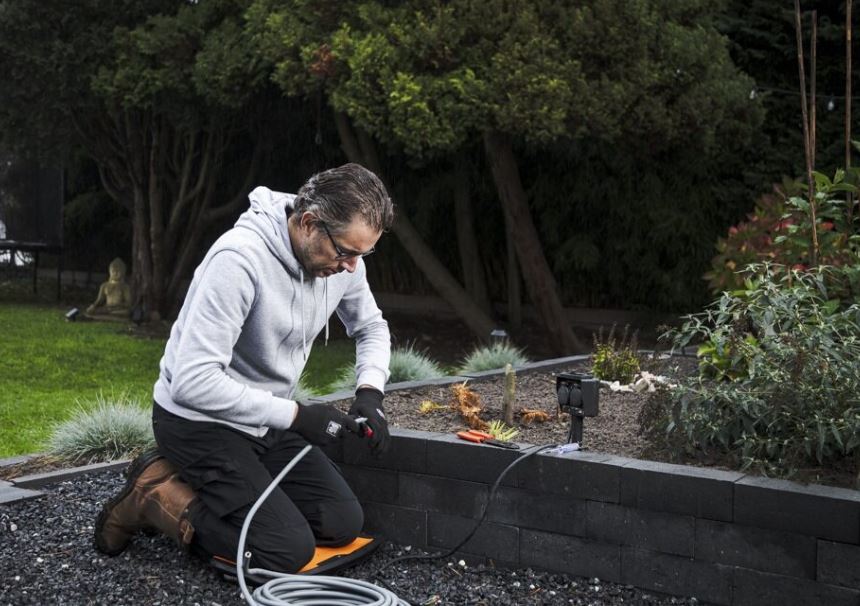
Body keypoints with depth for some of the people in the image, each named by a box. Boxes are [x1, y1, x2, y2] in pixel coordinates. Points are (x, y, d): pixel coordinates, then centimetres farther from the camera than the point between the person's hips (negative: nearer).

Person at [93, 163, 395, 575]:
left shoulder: (342, 254, -7)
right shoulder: (240, 259, -31)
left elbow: (371, 327, 14)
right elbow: (194, 381, -33)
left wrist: (370, 390, -6)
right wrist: (296, 416, -27)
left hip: (264, 420, 8)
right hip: (199, 420, -8)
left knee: (343, 524, -1)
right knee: (290, 549, -17)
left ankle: (195, 483, 11)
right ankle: (154, 496, 2)